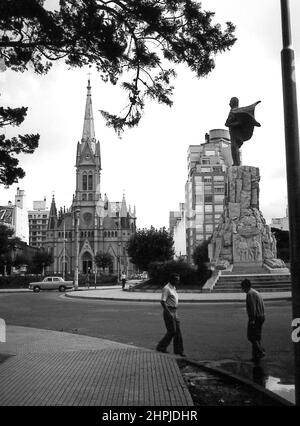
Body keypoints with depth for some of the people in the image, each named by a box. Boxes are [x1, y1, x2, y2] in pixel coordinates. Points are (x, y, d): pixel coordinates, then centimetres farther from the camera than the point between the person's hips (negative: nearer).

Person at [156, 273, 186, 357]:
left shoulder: (173, 288, 16)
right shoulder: (166, 289, -13)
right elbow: (162, 302, -20)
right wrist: (169, 313, -25)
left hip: (174, 312, 9)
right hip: (169, 312, -9)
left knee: (177, 331, 6)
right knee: (172, 331, -7)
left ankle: (178, 350, 10)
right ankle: (161, 347, 7)